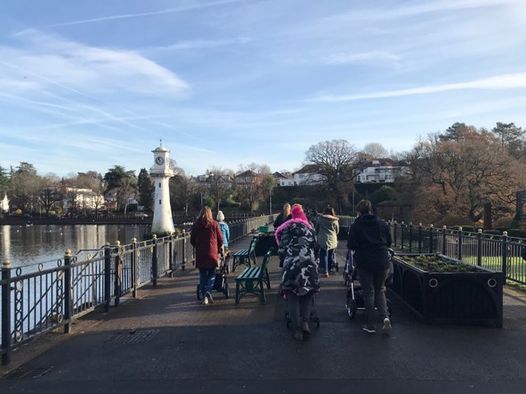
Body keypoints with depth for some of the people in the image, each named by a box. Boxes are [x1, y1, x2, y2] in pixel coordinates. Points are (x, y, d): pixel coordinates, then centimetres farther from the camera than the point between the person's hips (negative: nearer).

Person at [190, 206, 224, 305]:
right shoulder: (214, 224, -2)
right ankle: (208, 291, -13)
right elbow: (220, 239, 1)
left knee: (203, 275, 9)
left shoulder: (196, 225, 1)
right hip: (212, 253, -1)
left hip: (200, 254, 1)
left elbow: (192, 241, 6)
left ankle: (204, 297, 8)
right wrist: (218, 249, 17)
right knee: (212, 274, 9)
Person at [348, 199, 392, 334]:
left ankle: (371, 325, 11)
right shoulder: (383, 224, 5)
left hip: (364, 262, -3)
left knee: (369, 292, 7)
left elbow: (351, 245, -9)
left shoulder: (356, 225, -6)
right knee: (380, 290, 18)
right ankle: (385, 317, -1)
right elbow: (389, 242, 10)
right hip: (382, 262, 3)